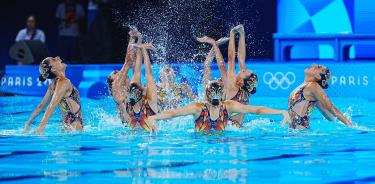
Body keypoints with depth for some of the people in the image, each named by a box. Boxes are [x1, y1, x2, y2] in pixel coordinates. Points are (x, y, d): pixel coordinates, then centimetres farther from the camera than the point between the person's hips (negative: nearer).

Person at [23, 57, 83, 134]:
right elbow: (52, 106, -23)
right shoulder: (64, 82, -13)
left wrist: (28, 122, 25)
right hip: (74, 124, -9)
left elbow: (41, 106, 17)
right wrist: (42, 127, -30)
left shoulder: (53, 84, 12)